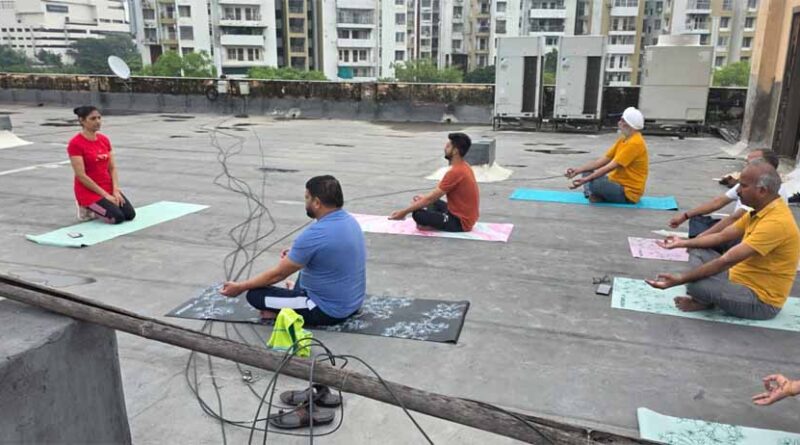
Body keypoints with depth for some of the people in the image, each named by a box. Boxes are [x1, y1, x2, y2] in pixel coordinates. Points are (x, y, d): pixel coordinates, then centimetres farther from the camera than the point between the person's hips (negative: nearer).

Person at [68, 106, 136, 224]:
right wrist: (105, 195, -18)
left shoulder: (104, 140, 6)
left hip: (108, 188, 7)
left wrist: (115, 190, -8)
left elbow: (112, 167, 7)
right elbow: (81, 175, -18)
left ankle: (99, 207, 16)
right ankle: (88, 209, 6)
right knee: (118, 217, -22)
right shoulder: (75, 143, -15)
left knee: (130, 215, -10)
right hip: (88, 191, -6)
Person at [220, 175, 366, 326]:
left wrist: (240, 287, -3)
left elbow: (277, 274, -16)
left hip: (329, 311, -9)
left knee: (255, 295, -6)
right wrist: (296, 253, 25)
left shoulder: (314, 235, -27)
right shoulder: (350, 220, -1)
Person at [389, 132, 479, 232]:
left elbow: (431, 198, -21)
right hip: (464, 216, 10)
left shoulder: (455, 172, -24)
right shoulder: (463, 166, 7)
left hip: (460, 222, -10)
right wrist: (424, 198, 15)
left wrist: (404, 212, -15)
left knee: (418, 214, -19)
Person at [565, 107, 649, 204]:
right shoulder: (623, 139, 11)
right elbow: (604, 159, 8)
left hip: (628, 192, -10)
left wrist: (586, 180, -26)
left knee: (594, 184, -34)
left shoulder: (634, 143, -20)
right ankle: (590, 195, -11)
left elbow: (611, 167, -25)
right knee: (587, 172, 12)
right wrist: (578, 170, -1)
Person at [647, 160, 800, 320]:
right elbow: (722, 236, 13)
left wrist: (680, 280, -29)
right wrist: (683, 243, 9)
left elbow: (726, 261, -31)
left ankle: (707, 300, 5)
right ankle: (706, 298, -7)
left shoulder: (776, 222, -28)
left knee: (695, 285, -29)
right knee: (697, 251, 9)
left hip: (760, 300, -10)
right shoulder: (761, 210, 3)